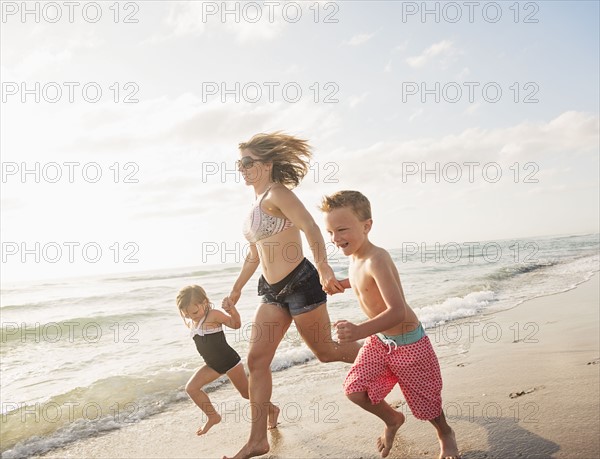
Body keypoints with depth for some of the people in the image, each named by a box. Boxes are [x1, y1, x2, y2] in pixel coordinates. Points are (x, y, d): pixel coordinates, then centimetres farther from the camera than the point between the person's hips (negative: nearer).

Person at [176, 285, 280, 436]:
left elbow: (236, 324, -22)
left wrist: (233, 312, -41)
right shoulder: (190, 323, 2)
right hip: (213, 365, 7)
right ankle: (213, 417, 12)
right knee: (191, 388, -4)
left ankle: (272, 410, 29)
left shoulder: (213, 315, -19)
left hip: (230, 361, -7)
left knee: (246, 393, 6)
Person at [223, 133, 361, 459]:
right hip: (273, 290, 9)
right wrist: (236, 289, 28)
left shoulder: (277, 193, -12)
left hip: (300, 283, -9)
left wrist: (324, 269, -40)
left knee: (325, 351, 5)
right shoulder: (256, 204, 14)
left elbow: (311, 229, -27)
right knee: (256, 361, 4)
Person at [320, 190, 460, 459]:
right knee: (354, 389, -6)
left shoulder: (376, 260, -31)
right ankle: (392, 420, 25)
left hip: (408, 343, -7)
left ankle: (445, 434, 44)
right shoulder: (355, 258, -3)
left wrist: (359, 331, -52)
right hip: (378, 340, 7)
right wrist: (341, 283, 10)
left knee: (425, 401, 10)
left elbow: (397, 311, -40)